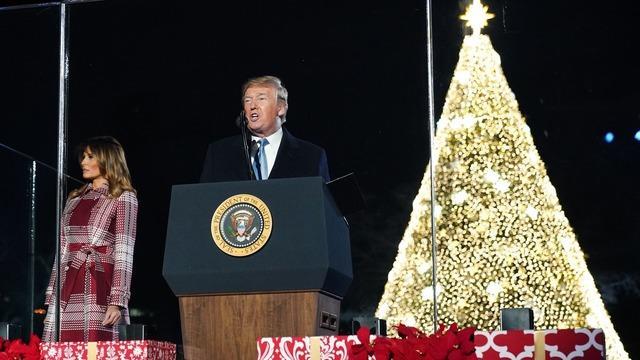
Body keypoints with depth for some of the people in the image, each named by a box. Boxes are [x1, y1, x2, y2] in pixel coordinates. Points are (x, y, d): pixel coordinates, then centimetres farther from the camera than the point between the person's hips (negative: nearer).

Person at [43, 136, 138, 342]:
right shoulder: (75, 199, 21)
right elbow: (62, 251, 19)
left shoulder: (123, 198, 3)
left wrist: (117, 302, -14)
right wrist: (52, 296, 13)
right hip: (68, 290, 5)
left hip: (99, 287, -5)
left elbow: (124, 253, -5)